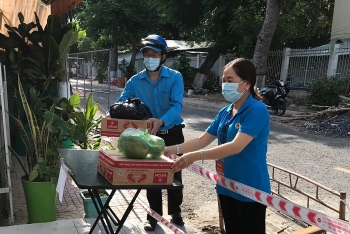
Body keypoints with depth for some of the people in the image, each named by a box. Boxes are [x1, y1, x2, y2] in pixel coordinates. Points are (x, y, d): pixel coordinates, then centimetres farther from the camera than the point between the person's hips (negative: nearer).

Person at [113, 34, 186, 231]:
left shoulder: (175, 77, -11)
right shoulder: (135, 81, -4)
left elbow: (177, 105, -23)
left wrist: (162, 121, -42)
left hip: (173, 133, -1)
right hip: (149, 135, 1)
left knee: (174, 174, 14)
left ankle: (175, 212, 35)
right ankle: (154, 215, 29)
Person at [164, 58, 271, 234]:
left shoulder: (257, 111, -18)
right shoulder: (225, 112, 5)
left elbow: (236, 146, -29)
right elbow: (202, 140, 8)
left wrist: (196, 156, -35)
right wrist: (173, 149, -4)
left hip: (250, 189, -7)